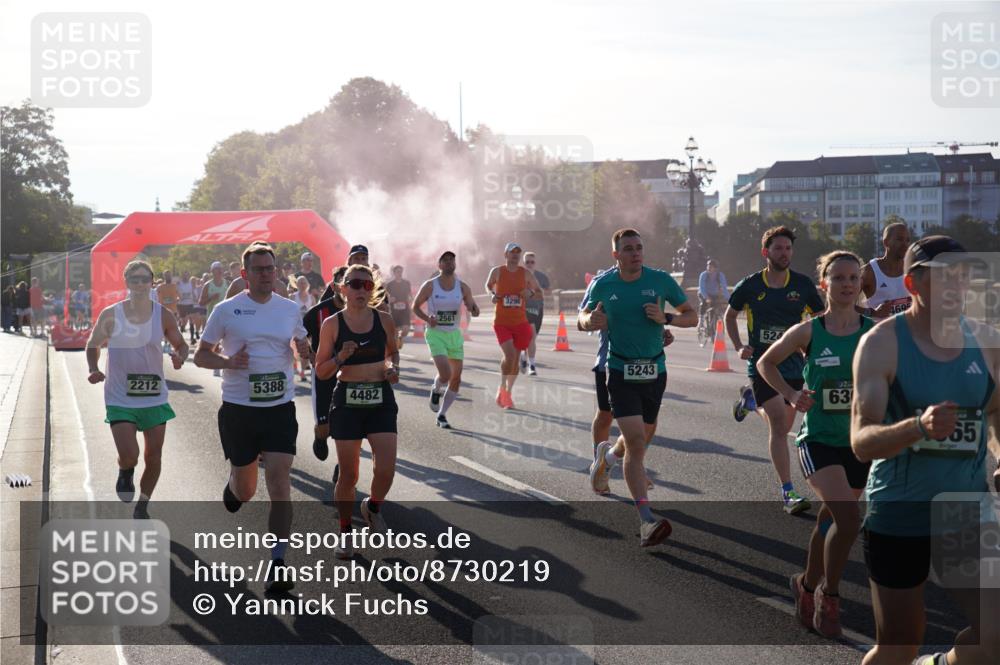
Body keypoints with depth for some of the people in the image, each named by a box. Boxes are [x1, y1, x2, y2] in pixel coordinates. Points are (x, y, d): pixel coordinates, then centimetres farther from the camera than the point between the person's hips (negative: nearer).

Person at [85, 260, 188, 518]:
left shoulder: (163, 315, -2)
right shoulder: (110, 315, -6)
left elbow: (181, 344, 11)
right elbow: (93, 344, 8)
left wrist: (179, 357, -13)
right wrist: (94, 369, -11)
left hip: (155, 397, 2)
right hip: (120, 398, -2)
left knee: (153, 457, 6)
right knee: (129, 456, -16)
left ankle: (141, 508, 28)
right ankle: (125, 474, 23)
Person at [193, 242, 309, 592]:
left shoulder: (289, 309, 6)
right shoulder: (226, 310, -2)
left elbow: (303, 346, 21)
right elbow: (200, 355, 3)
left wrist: (305, 349, -3)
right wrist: (228, 361, -17)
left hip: (280, 407, 1)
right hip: (238, 409, -1)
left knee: (279, 479, -12)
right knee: (245, 490, 9)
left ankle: (278, 563, -9)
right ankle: (232, 485, 48)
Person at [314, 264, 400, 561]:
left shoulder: (384, 320, 2)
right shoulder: (332, 324, -4)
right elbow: (321, 371, 1)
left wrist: (393, 368, -1)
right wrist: (341, 358, -17)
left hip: (381, 399, 1)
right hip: (347, 400, -1)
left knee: (386, 470, -10)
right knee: (348, 475, 4)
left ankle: (373, 506, 24)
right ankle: (345, 533, 24)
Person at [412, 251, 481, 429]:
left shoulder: (462, 287, 1)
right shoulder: (430, 286, -7)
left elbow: (474, 310, 8)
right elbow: (415, 306, 4)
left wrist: (472, 308, -16)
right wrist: (427, 319, -15)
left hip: (455, 334, 4)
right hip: (435, 334, -4)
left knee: (456, 379, 4)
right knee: (445, 374, -21)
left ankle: (441, 415, 19)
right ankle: (436, 390, 15)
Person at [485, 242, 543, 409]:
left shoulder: (525, 274, 0)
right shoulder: (497, 271, -2)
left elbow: (539, 291, 11)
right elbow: (488, 285, 16)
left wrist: (530, 293, -10)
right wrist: (492, 295, -4)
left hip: (520, 322, 3)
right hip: (501, 322, -3)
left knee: (516, 358, 9)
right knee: (509, 355, -20)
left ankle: (508, 393, 26)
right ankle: (502, 387, 3)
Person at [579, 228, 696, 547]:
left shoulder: (661, 280, -3)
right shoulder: (603, 284, -3)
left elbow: (692, 316, 4)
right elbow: (583, 317, 13)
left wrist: (665, 318, -15)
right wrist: (591, 321, -11)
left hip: (654, 370, 3)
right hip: (620, 371, -3)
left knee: (645, 435, 19)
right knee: (636, 440, -16)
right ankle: (646, 520, -21)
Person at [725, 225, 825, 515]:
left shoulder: (803, 284, 0)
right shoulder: (750, 285, -3)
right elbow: (730, 315, 13)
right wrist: (738, 346, 0)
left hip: (792, 363, 3)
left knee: (783, 425, 15)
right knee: (779, 425, -14)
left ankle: (750, 399, 46)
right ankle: (788, 492, -9)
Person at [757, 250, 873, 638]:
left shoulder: (875, 333, -4)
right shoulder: (808, 332, -8)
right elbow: (766, 363, 7)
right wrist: (791, 395, -7)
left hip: (860, 443, 3)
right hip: (818, 441, -3)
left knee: (831, 520, 16)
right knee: (848, 519, -20)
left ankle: (808, 586, 41)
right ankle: (828, 595, 3)